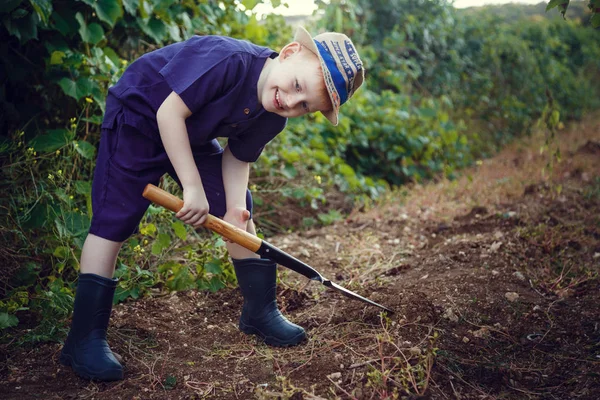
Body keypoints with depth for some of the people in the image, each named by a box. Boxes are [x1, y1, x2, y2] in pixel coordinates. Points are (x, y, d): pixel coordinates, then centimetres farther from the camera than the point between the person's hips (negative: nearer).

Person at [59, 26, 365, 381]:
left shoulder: (274, 119, -13)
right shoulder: (230, 60, -36)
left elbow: (237, 158, -3)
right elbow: (170, 112, -34)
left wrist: (235, 208, -21)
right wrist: (192, 187, -33)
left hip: (192, 136, 7)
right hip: (138, 115, -7)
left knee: (240, 210, 4)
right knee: (115, 219, -13)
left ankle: (260, 311, 16)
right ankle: (85, 338, -6)